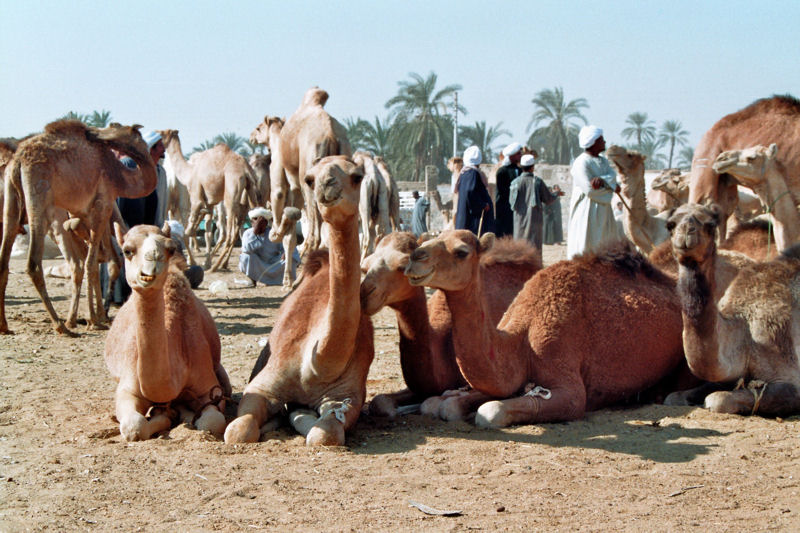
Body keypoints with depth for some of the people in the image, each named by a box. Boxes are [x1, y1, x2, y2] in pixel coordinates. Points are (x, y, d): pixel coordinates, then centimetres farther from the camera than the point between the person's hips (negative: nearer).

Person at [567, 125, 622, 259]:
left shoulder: (603, 161, 13)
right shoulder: (581, 163, -15)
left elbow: (612, 176, -3)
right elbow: (589, 189, -21)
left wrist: (602, 180, -25)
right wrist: (612, 188, -8)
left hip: (602, 212, 9)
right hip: (586, 212, -9)